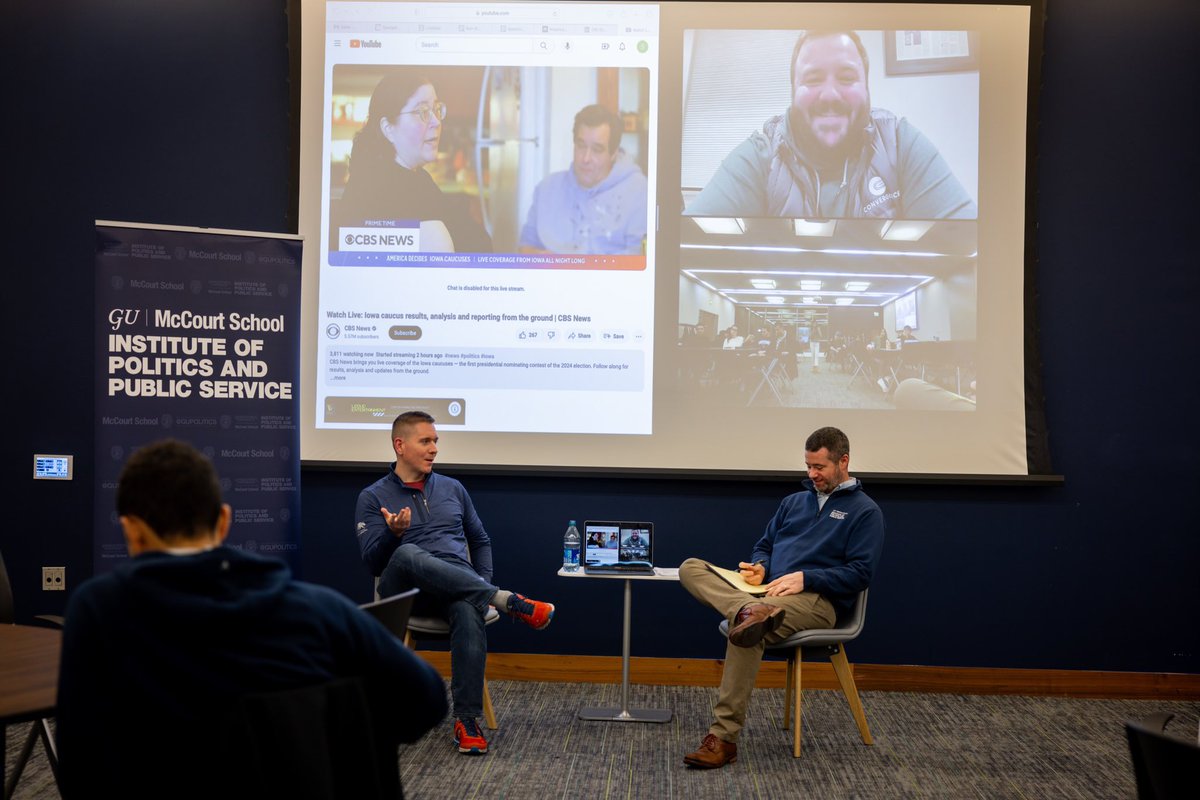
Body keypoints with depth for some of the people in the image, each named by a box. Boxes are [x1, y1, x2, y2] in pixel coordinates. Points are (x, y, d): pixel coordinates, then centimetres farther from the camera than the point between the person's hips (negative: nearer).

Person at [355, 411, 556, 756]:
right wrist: (393, 534, -21)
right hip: (405, 589, -2)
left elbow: (480, 541, 26)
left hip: (459, 584, 2)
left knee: (469, 611, -37)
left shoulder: (452, 489, 21)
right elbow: (372, 562, 1)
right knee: (407, 555, -39)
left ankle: (467, 720, -37)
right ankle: (505, 601, -36)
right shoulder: (373, 497, 10)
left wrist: (482, 585, 8)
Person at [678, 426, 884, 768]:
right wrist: (759, 567, 3)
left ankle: (724, 738, -35)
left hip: (817, 600, -7)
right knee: (691, 568, -15)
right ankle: (751, 611, -47)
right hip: (767, 589, 7)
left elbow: (860, 573, -5)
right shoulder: (794, 501, 26)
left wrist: (805, 578, -16)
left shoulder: (865, 511, 5)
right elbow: (764, 545, 28)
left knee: (747, 631, -37)